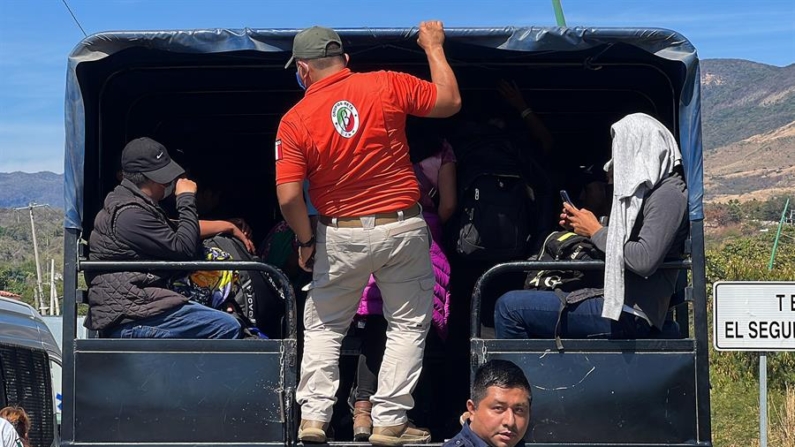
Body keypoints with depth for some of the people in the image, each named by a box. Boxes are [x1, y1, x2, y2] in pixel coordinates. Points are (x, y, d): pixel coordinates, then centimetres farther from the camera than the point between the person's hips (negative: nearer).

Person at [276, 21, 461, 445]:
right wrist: (434, 47, 16)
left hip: (341, 235, 0)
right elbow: (449, 101, 4)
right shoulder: (387, 85, -6)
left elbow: (288, 197, -12)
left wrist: (305, 241, 3)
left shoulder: (295, 120, -6)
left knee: (323, 327, 19)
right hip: (403, 228, 0)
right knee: (408, 326, 13)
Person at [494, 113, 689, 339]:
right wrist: (581, 228, 7)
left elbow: (644, 261, -24)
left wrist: (596, 232, -10)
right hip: (618, 301, 11)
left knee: (509, 306, -12)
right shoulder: (650, 192, 18)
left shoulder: (668, 196, -11)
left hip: (630, 314, -11)